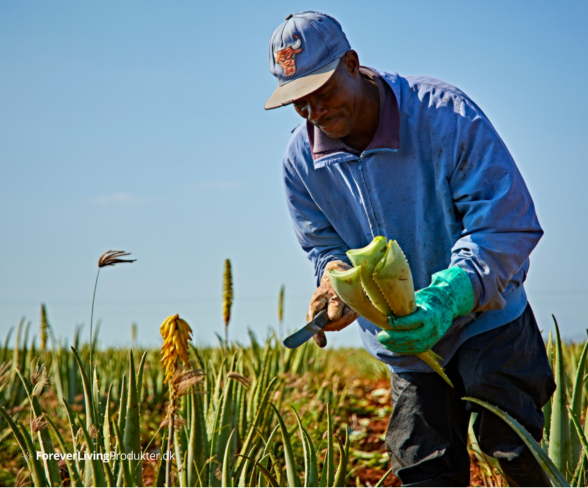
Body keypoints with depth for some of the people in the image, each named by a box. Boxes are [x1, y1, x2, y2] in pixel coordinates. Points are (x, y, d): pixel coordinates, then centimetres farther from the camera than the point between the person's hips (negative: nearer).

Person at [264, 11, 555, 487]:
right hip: (406, 345, 4)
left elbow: (508, 225, -23)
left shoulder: (445, 113, -22)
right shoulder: (302, 161, -7)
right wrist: (336, 279, -22)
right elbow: (327, 248, 4)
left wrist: (447, 298, -38)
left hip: (485, 320, -4)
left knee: (515, 448, -16)